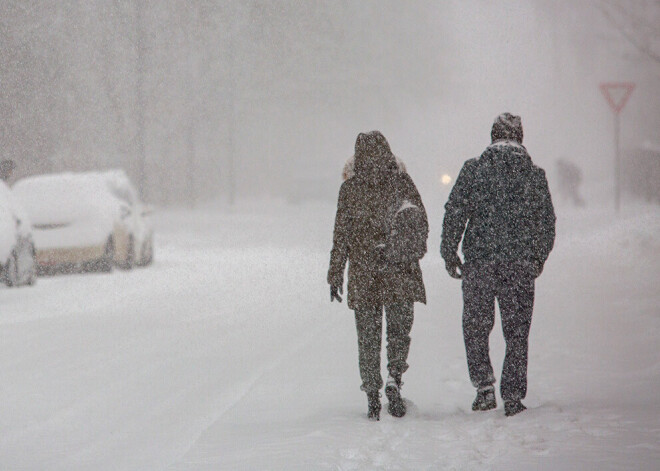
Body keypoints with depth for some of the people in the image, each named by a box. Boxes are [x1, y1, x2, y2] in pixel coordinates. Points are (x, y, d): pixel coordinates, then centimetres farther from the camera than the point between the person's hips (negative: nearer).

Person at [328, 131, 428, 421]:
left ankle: (373, 396, 6)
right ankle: (394, 380, -11)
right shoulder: (402, 184, -3)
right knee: (399, 330, 9)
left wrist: (335, 275, 6)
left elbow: (341, 236, 1)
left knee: (368, 337, 7)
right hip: (400, 275, 0)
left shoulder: (350, 189, -2)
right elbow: (420, 226, -3)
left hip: (363, 277, 0)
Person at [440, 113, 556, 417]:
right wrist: (539, 258, 22)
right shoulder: (535, 175, 3)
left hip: (479, 262, -1)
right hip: (521, 265, 1)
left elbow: (454, 213, -3)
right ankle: (513, 397, 5)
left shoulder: (474, 169, -2)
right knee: (517, 333, 7)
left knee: (476, 326, 12)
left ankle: (484, 386, 2)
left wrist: (449, 254, 6)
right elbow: (547, 223, 9)